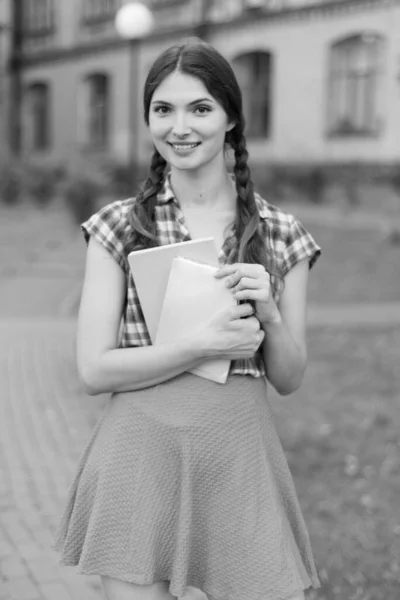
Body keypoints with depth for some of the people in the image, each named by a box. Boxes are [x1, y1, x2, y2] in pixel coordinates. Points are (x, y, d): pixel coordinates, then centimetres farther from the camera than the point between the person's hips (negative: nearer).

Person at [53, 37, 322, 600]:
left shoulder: (282, 235, 4)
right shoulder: (118, 227, 1)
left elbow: (289, 379, 8)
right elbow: (95, 369, -4)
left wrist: (268, 313, -12)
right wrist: (203, 345, -15)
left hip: (241, 454, 1)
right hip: (139, 455, -1)